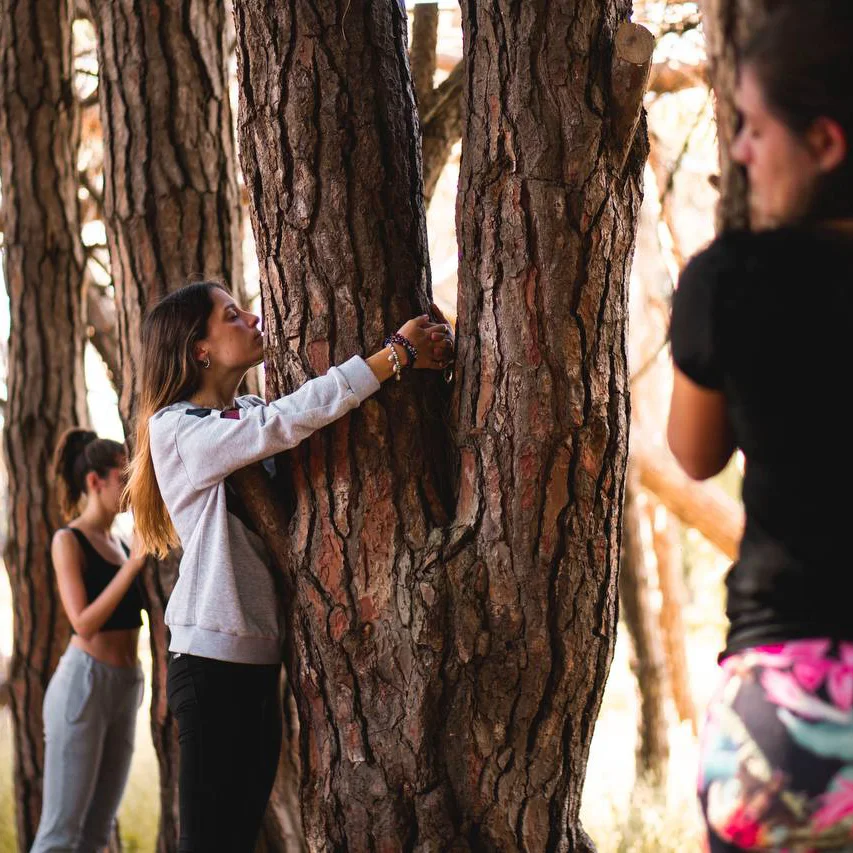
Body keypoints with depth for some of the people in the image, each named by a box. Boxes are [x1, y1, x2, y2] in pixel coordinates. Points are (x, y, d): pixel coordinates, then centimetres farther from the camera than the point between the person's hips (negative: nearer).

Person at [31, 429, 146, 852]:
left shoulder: (117, 542, 16)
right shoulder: (68, 540, -7)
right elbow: (84, 625, -17)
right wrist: (133, 564, -19)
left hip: (122, 689, 8)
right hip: (83, 682, -8)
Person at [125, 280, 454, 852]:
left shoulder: (249, 414, 16)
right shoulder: (177, 428, -9)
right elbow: (286, 422, -23)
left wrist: (424, 354, -10)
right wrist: (397, 355, -21)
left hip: (264, 654, 8)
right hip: (213, 657, -8)